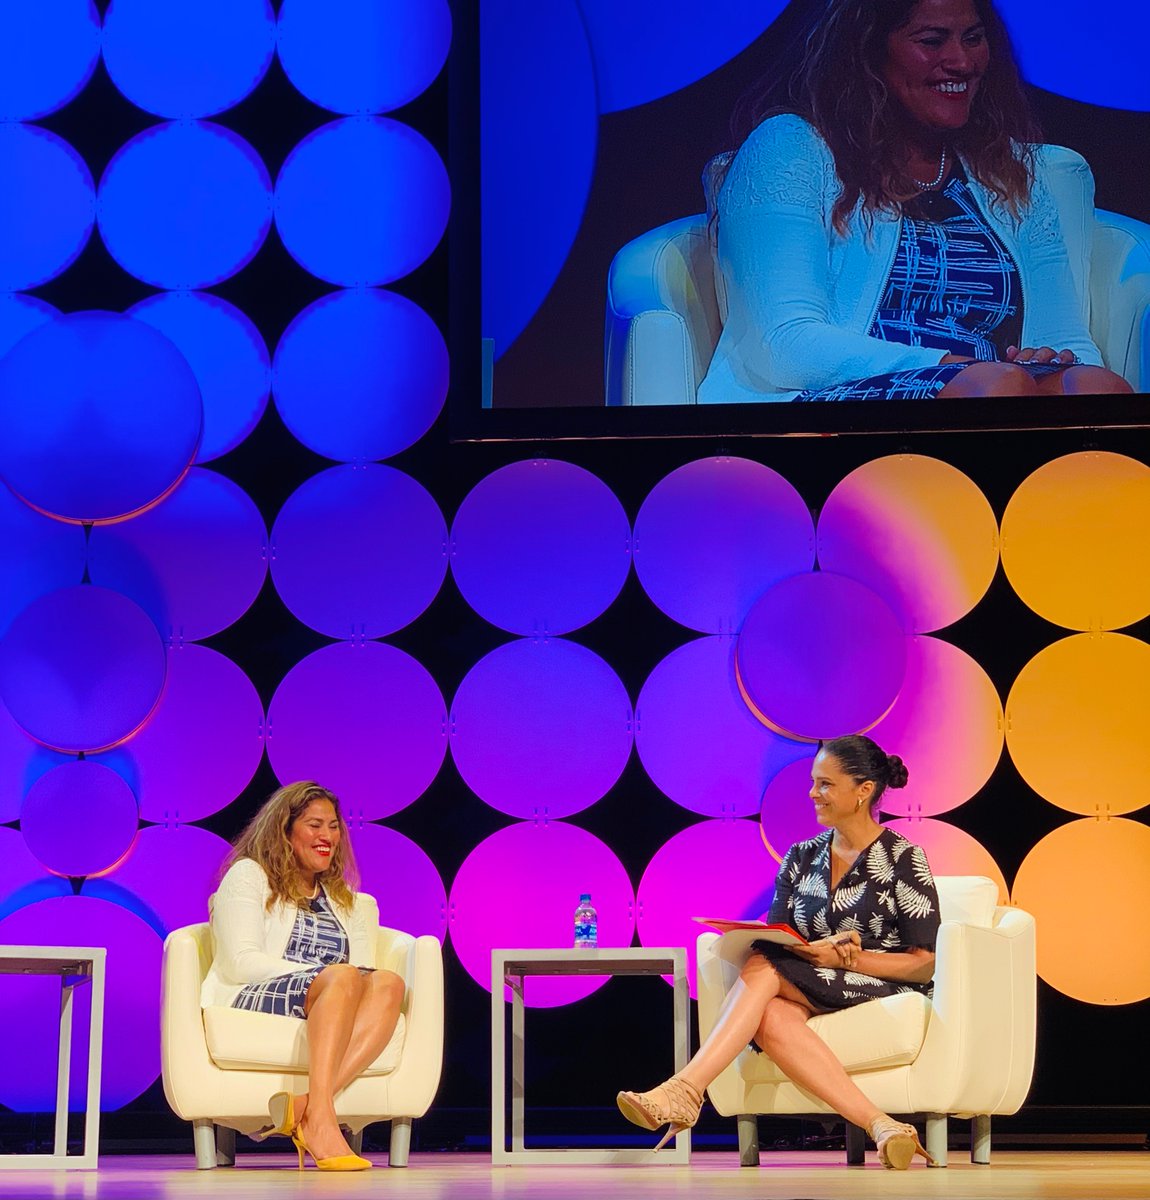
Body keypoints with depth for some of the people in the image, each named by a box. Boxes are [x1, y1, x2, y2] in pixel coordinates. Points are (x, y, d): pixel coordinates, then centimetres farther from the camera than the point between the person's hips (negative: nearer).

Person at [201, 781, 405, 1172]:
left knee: (388, 984, -30)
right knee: (342, 977, -36)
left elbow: (364, 967, 15)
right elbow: (240, 963, -3)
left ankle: (306, 1107, -49)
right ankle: (320, 1119, -53)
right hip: (251, 1001, -5)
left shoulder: (346, 900, 30)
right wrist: (324, 976, -13)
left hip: (332, 1014, 5)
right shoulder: (247, 875, 12)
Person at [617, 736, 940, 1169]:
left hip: (887, 994, -5)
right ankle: (882, 1128, -45)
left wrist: (846, 959, -17)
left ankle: (686, 1089, -39)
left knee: (763, 968, -28)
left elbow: (924, 965, -5)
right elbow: (777, 940, 9)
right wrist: (814, 950, -14)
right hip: (809, 997, 5)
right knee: (771, 1016, -35)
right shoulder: (801, 858, 15)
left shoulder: (903, 859, -1)